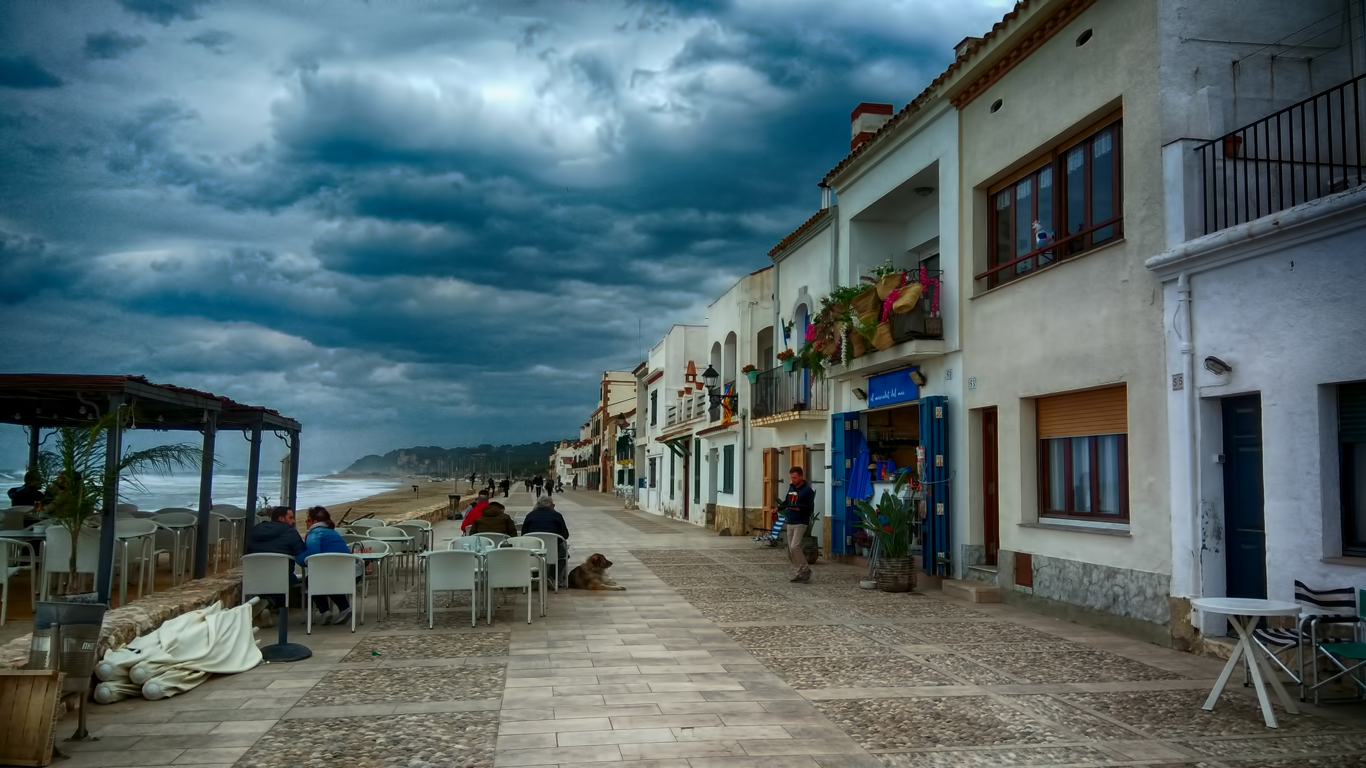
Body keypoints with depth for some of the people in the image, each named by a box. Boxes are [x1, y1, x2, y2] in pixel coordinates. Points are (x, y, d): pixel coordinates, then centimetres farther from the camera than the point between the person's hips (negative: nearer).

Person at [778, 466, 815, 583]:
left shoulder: (808, 490, -10)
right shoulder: (791, 487, 11)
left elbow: (810, 508, -13)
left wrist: (799, 508, -27)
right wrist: (779, 508, 7)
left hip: (800, 523, -7)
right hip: (789, 523, 7)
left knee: (795, 546, -17)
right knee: (791, 550, 6)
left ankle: (805, 570, -4)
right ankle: (798, 574, 12)